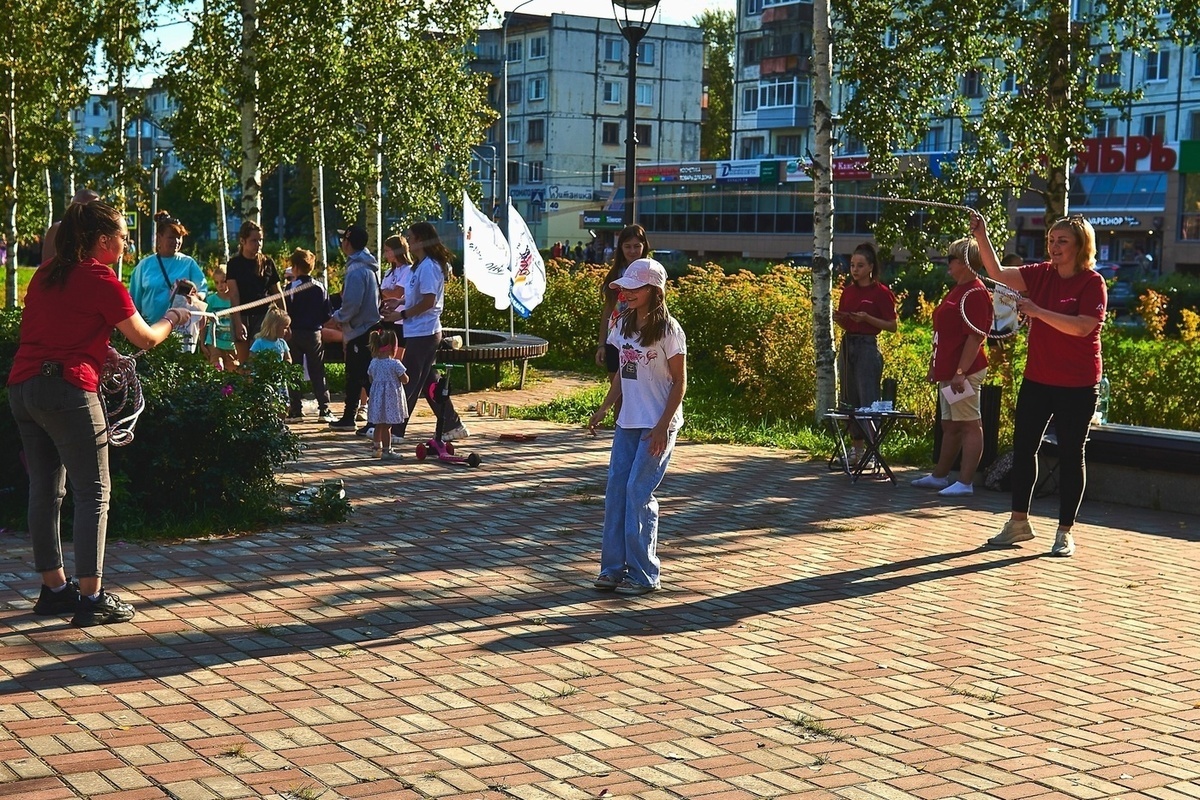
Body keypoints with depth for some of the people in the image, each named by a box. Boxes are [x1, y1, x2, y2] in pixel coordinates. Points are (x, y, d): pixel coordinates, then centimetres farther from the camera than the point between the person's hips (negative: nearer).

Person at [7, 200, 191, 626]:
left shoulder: (46, 274, 14)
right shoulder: (101, 281, -7)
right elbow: (145, 339, 1)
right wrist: (172, 318, 19)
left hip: (22, 387, 8)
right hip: (67, 389, -8)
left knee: (45, 490, 14)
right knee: (94, 493, -1)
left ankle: (53, 588, 22)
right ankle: (91, 599, -3)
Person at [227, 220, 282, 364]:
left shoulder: (267, 263, 7)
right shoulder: (234, 264, 3)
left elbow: (277, 293, 11)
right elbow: (234, 295, -4)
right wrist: (238, 322, -14)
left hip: (263, 316, 0)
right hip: (242, 316, 0)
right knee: (243, 360, 3)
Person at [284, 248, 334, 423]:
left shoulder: (292, 289, -9)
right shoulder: (320, 288, 0)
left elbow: (286, 313, -11)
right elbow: (328, 315, 2)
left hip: (295, 334, -2)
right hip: (315, 334, 2)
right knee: (318, 373, 7)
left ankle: (296, 411, 5)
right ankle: (324, 410, 2)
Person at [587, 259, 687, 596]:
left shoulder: (668, 330, -11)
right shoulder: (624, 326, 9)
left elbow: (680, 382, -10)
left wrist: (662, 426, -16)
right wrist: (604, 409, 8)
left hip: (657, 425, -7)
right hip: (628, 422, 7)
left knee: (639, 492, -8)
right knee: (616, 489, 3)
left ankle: (644, 574, 2)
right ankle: (614, 568, 10)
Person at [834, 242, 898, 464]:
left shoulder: (881, 292, -7)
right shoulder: (848, 291, 11)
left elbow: (892, 326, -7)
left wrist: (867, 318, -19)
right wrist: (838, 319, -3)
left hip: (868, 346, -7)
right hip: (848, 344, 7)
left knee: (868, 401, -9)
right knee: (850, 399, 10)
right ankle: (856, 446, 18)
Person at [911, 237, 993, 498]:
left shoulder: (975, 293, -15)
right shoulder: (957, 290, 17)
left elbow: (975, 337, -21)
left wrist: (961, 372, -24)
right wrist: (935, 365, 23)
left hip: (963, 372, -11)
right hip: (947, 370, 11)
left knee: (969, 425, -5)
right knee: (949, 425, 17)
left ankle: (965, 483, -4)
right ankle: (939, 476, 26)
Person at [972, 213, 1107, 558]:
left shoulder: (1093, 283, -10)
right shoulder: (1041, 275, 5)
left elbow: (1082, 327, -23)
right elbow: (998, 274, -4)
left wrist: (1038, 311, -26)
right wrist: (982, 238, -17)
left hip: (1077, 386, -5)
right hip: (1037, 380, 5)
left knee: (1070, 454, 3)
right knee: (1023, 447, 9)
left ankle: (1065, 532, 12)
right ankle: (1019, 522, 21)